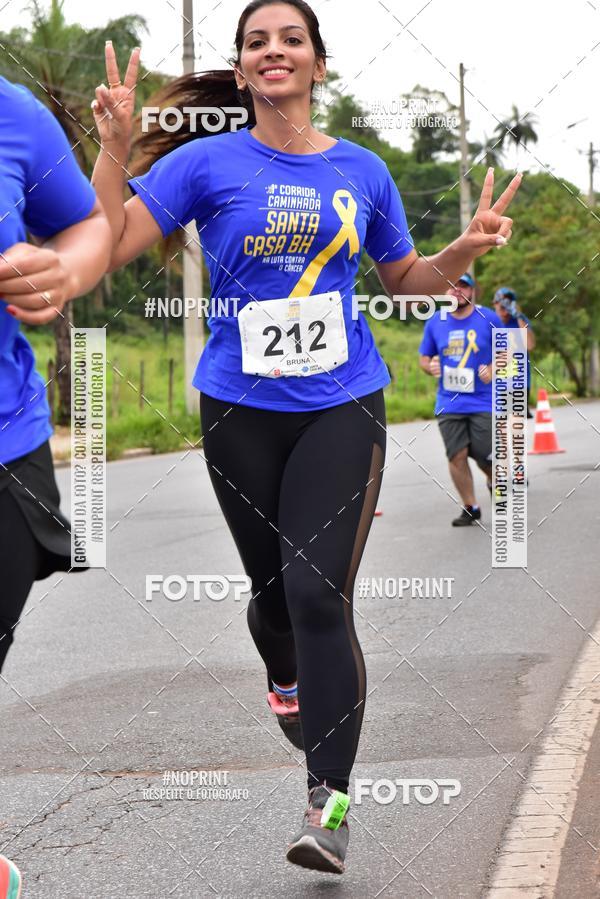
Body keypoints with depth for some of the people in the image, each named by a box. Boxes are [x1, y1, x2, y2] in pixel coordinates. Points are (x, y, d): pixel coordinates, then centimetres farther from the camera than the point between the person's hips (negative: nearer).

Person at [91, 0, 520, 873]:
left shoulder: (362, 171, 5)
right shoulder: (208, 161, -2)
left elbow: (406, 277, 17)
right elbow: (111, 244, -11)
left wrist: (468, 247, 0)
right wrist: (115, 143, -21)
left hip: (341, 407, 0)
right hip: (242, 409, 0)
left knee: (319, 593, -14)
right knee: (272, 587, 13)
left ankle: (330, 801, -7)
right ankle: (286, 680, 50)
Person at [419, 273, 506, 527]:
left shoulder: (489, 319, 0)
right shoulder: (435, 322, 5)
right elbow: (424, 358, 14)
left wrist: (492, 370, -11)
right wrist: (430, 367, -9)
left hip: (483, 401, -2)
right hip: (449, 403, 2)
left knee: (485, 456, -4)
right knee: (457, 456, -4)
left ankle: (494, 481, 31)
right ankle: (470, 508, 10)